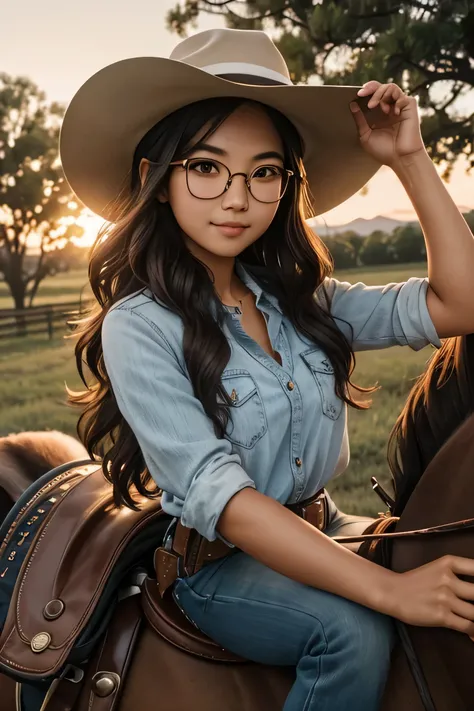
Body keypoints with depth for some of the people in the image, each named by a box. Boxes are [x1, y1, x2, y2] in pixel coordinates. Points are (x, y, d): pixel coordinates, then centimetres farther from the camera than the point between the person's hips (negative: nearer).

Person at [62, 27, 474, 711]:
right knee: (353, 630, -29)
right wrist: (386, 588, -30)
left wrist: (410, 158, -11)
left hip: (319, 530, 6)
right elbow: (218, 497, -24)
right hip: (215, 565, -5)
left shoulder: (300, 298, 0)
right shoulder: (140, 326, -17)